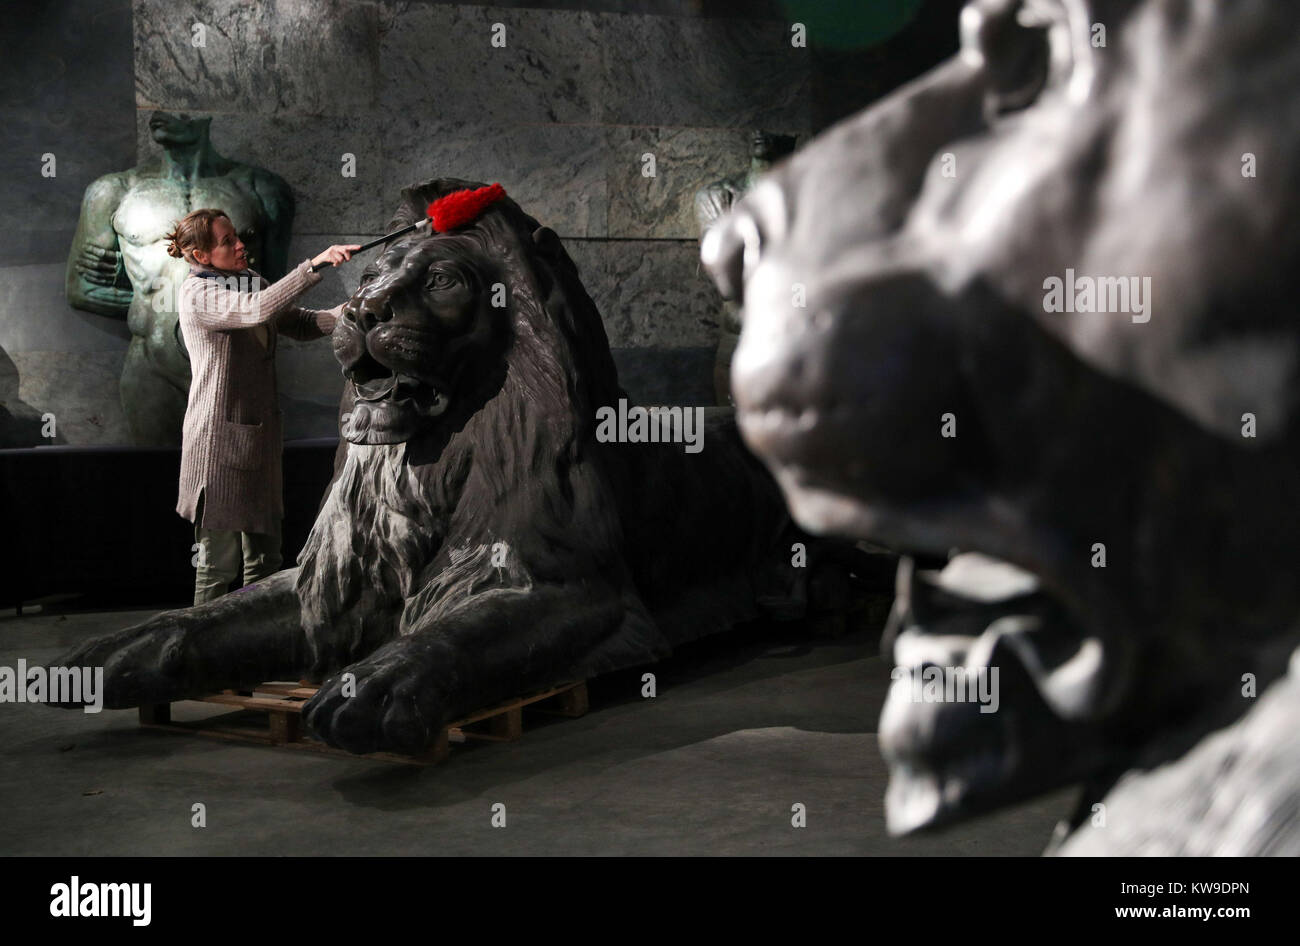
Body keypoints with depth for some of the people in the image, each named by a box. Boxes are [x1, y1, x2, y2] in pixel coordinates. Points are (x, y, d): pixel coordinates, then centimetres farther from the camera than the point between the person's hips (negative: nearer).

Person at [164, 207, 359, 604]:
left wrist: (345, 312, -6)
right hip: (220, 437, -8)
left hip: (260, 430, 8)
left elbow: (300, 324, 12)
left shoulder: (248, 281, 12)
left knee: (264, 555, 14)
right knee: (219, 560, -1)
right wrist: (315, 264, -35)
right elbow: (259, 309, -30)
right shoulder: (196, 293, -13)